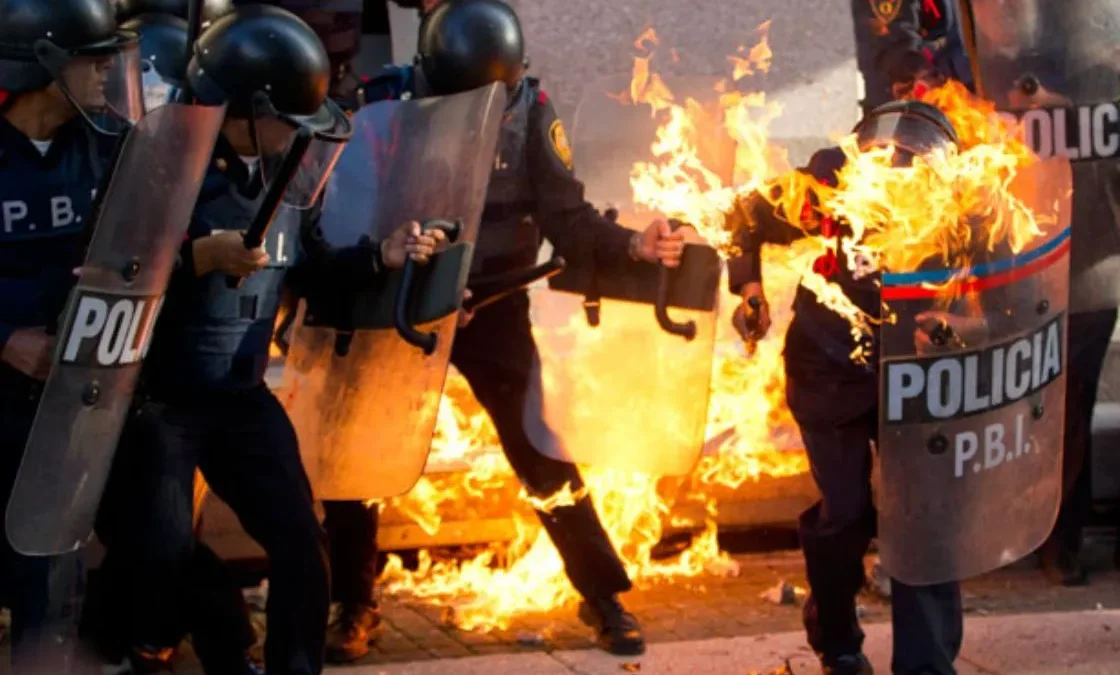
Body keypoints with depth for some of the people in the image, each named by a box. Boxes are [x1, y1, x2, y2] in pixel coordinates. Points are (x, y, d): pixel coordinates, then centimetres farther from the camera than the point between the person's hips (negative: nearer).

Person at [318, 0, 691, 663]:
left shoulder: (530, 110, -12)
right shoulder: (387, 105, -13)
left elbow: (566, 217, -14)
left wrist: (633, 243, -32)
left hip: (493, 305, 0)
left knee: (543, 455, -1)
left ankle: (604, 597, 13)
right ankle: (355, 608, 16)